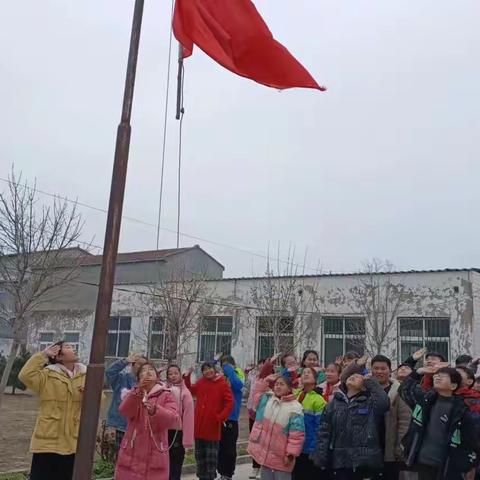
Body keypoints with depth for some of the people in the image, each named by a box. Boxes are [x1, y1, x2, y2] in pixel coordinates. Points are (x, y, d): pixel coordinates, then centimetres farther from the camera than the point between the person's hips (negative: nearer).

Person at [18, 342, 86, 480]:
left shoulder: (86, 375, 7)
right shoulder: (48, 375, -3)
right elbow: (26, 375, -20)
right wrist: (43, 355, -16)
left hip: (75, 441, 4)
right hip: (49, 440, -3)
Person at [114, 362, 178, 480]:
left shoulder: (166, 395, 4)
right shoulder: (133, 393, 11)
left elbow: (173, 419, -12)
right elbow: (124, 411, -11)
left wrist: (155, 410, -31)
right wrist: (139, 392, -27)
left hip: (155, 455, -2)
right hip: (131, 454, 2)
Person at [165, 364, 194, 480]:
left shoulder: (185, 393, -9)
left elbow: (188, 417, -11)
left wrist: (187, 440, -13)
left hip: (178, 432, -3)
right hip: (165, 431, 3)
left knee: (175, 465, 6)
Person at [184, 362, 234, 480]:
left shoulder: (222, 384, -10)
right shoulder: (200, 383, 4)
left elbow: (230, 402, -12)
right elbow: (191, 391, 22)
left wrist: (220, 417, -18)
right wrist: (187, 377, 7)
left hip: (212, 426, -5)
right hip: (199, 425, 5)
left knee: (211, 457, 4)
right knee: (199, 455, 16)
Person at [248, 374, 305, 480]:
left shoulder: (295, 408, -15)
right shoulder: (267, 399, 5)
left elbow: (297, 435, -17)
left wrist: (291, 454, -19)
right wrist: (266, 380, 8)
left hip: (281, 458, -6)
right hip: (264, 453, 6)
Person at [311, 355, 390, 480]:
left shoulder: (370, 403, 5)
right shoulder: (334, 403, 12)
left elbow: (384, 401, -19)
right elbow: (324, 431, 8)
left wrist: (371, 381, -5)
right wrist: (321, 456, -3)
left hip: (365, 461, -2)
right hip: (340, 461, 3)